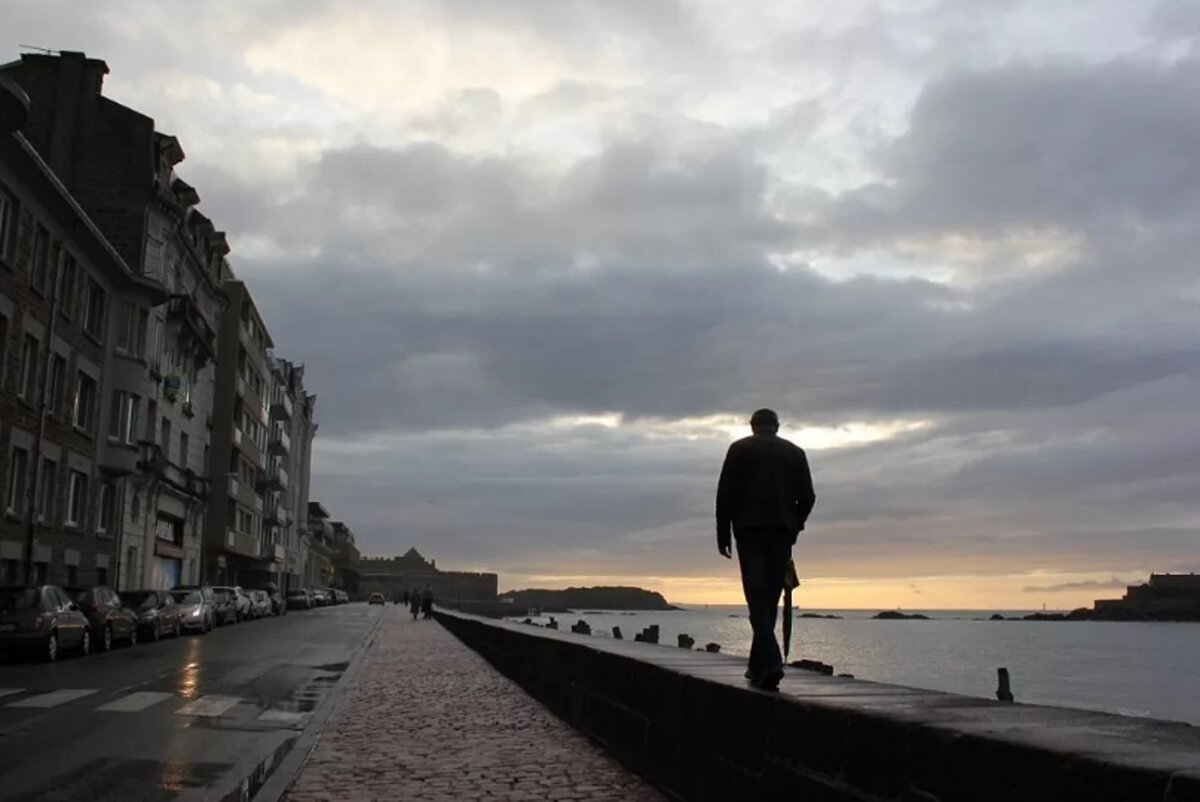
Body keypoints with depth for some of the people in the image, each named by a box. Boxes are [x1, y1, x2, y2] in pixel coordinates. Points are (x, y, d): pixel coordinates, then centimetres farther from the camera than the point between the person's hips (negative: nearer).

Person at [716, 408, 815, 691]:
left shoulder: (740, 448, 6)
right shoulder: (795, 452, 12)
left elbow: (726, 493, -1)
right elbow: (807, 497, 7)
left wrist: (723, 533, 4)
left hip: (750, 530, -3)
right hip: (783, 532, 3)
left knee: (757, 596, -8)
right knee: (771, 599, 10)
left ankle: (771, 662, -24)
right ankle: (758, 665, 15)